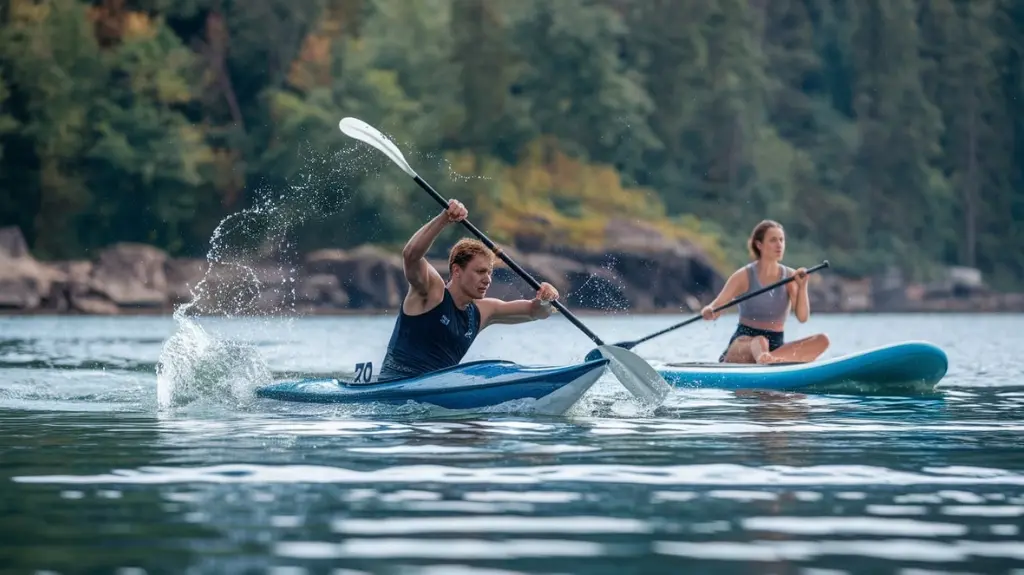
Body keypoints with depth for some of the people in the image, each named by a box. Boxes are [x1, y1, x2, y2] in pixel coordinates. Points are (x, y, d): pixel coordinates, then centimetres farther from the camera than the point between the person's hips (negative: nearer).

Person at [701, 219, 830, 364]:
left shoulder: (790, 276, 6)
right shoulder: (744, 276, -2)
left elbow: (802, 317, -4)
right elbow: (715, 308, -8)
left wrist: (802, 286, -19)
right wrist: (709, 312, -32)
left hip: (776, 346, 4)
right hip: (743, 344, -4)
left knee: (822, 340, -21)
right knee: (760, 341, -39)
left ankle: (773, 358, -47)